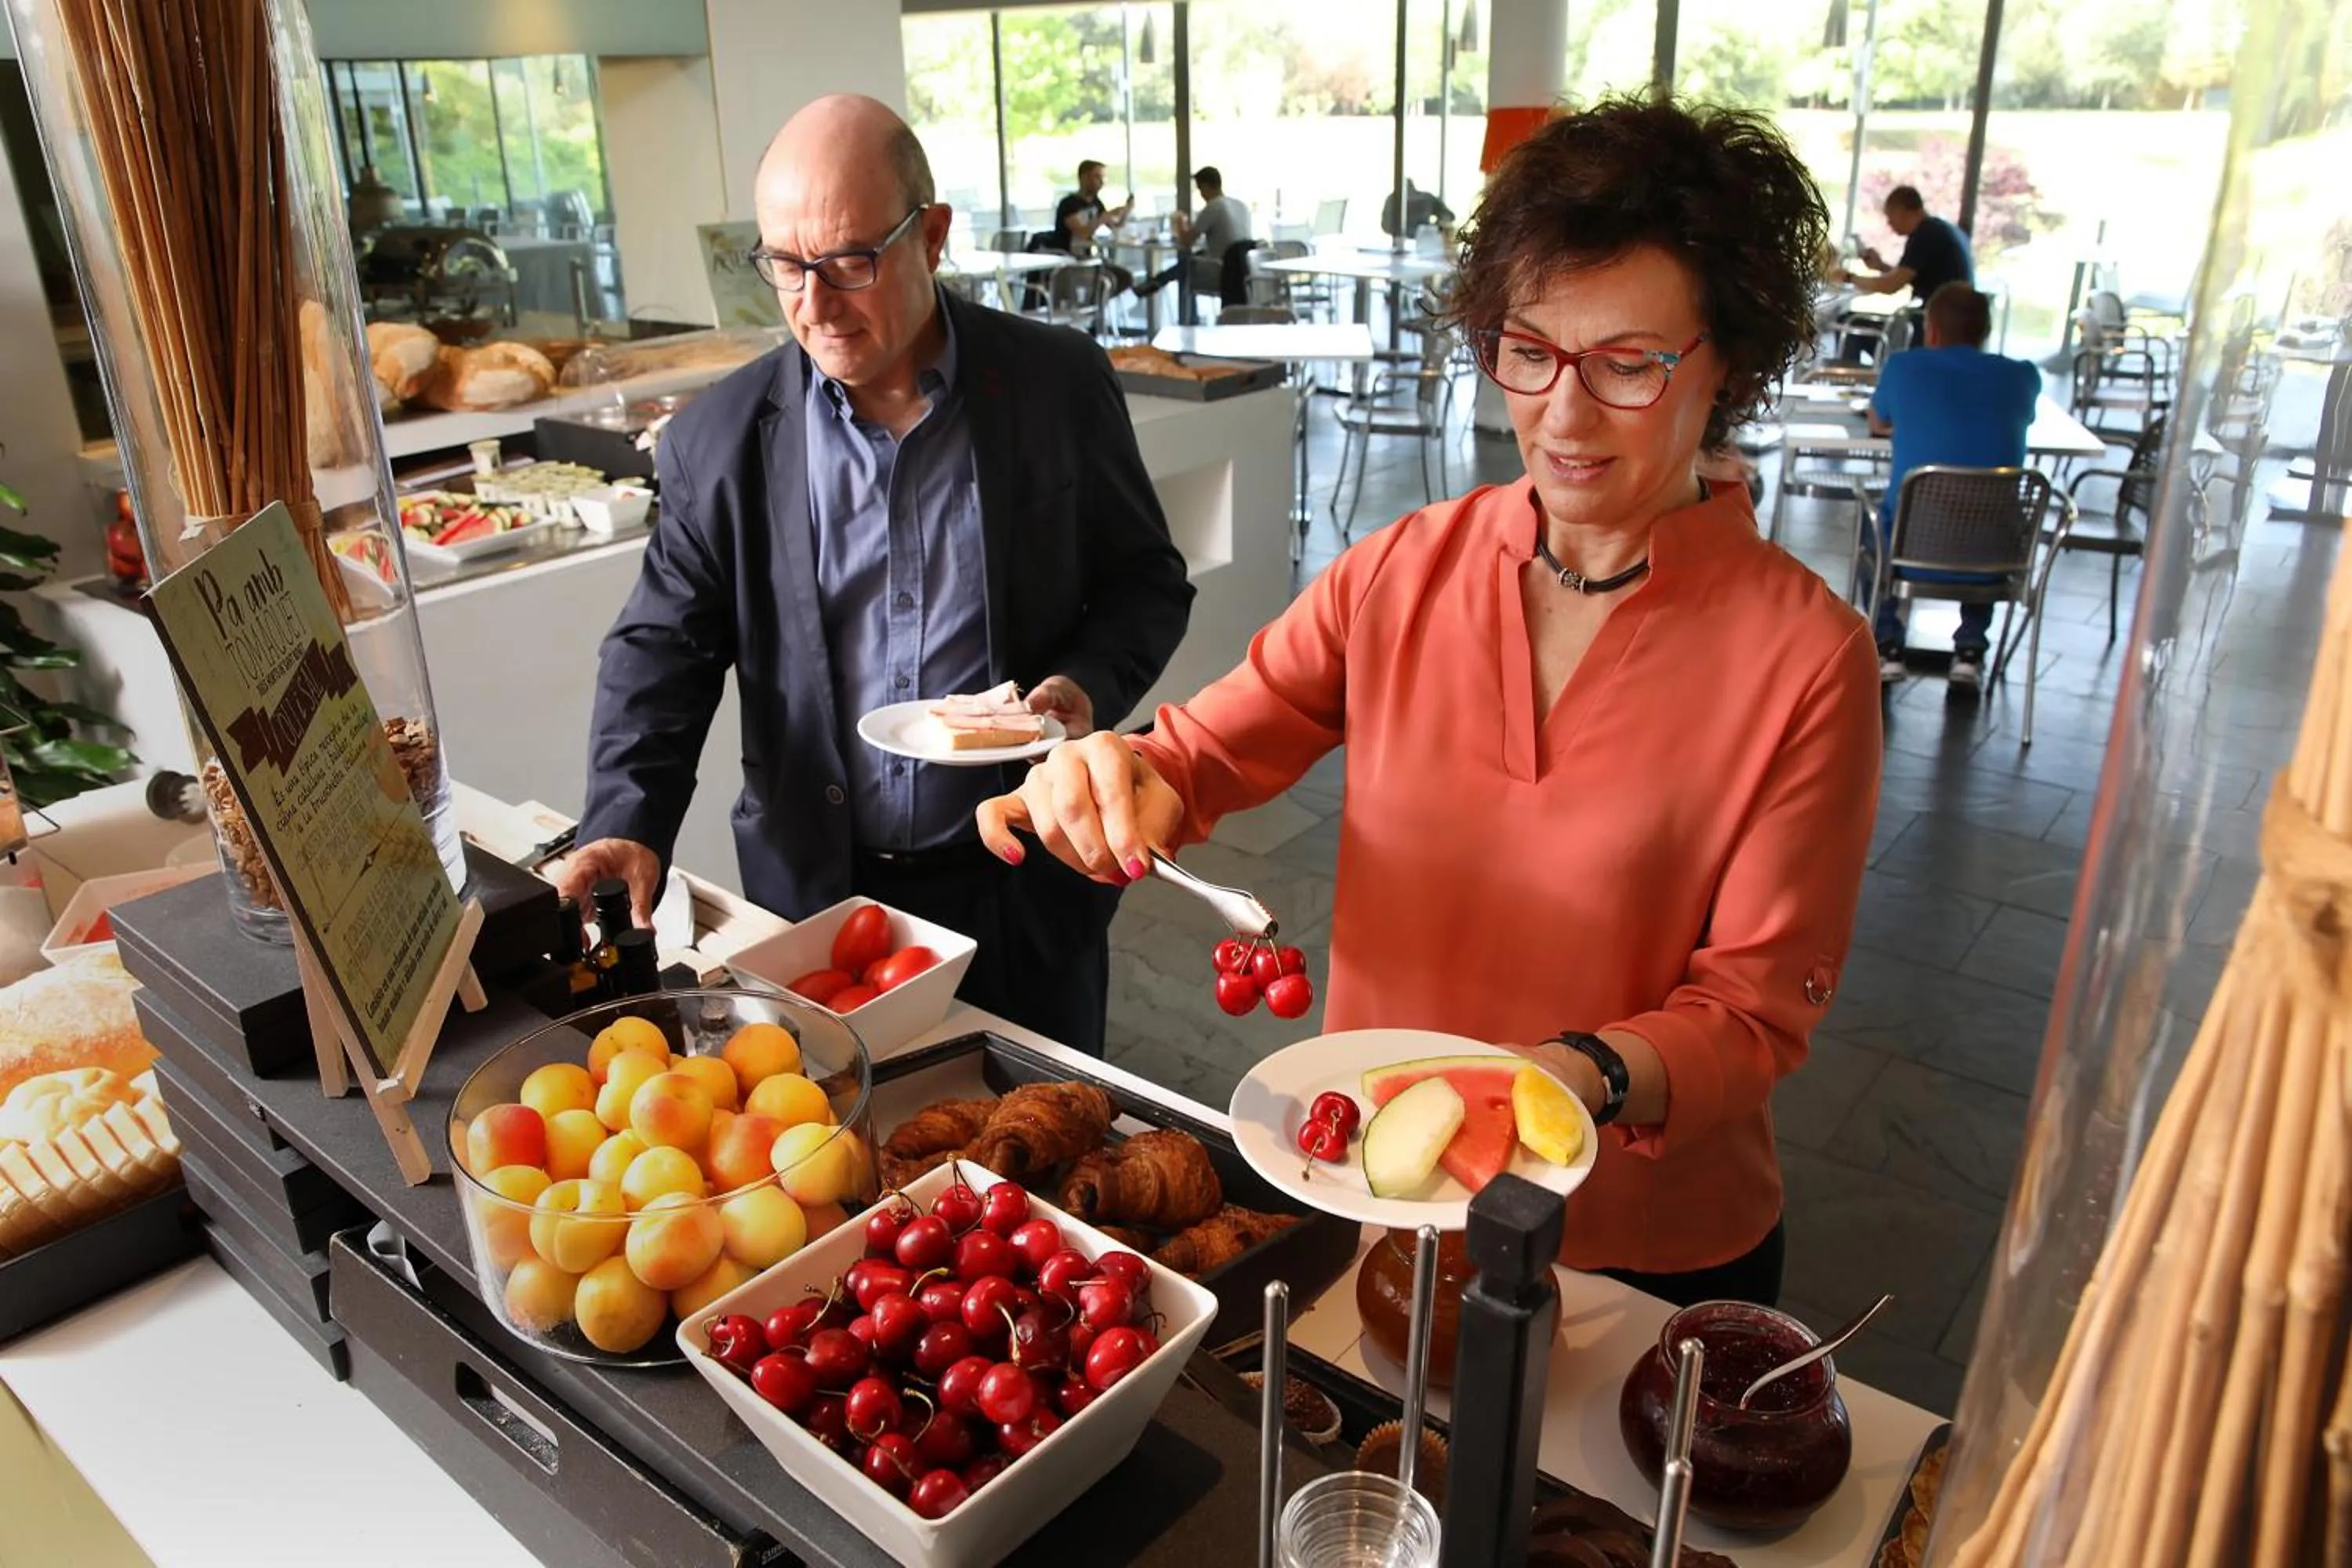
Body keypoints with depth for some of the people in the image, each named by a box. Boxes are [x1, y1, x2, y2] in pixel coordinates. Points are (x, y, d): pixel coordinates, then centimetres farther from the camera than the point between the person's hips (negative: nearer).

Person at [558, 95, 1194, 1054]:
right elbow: (664, 645, -1)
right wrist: (627, 822, -16)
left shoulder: (1059, 386, -6)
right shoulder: (721, 438, -4)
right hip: (814, 892, 1)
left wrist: (1092, 685, -17)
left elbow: (1147, 581, 2)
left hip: (1024, 889, 0)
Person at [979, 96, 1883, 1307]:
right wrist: (1114, 784, -30)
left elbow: (1753, 1010, -15)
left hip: (1646, 1251, -2)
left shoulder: (1805, 658, -17)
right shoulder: (1404, 573, -9)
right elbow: (1204, 749, -7)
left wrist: (1583, 1077, -34)